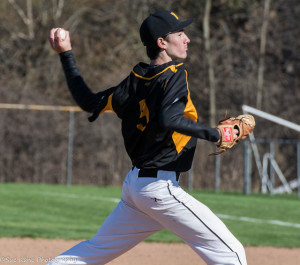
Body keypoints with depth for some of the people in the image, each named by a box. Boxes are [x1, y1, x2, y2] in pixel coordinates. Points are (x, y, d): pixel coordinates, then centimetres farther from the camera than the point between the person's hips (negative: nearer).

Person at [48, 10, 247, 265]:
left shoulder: (136, 81, 9)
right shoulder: (175, 75, -13)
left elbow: (90, 102, 15)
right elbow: (169, 119, -30)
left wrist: (66, 55, 23)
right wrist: (215, 134, -22)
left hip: (133, 183, 8)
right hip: (161, 186, -8)